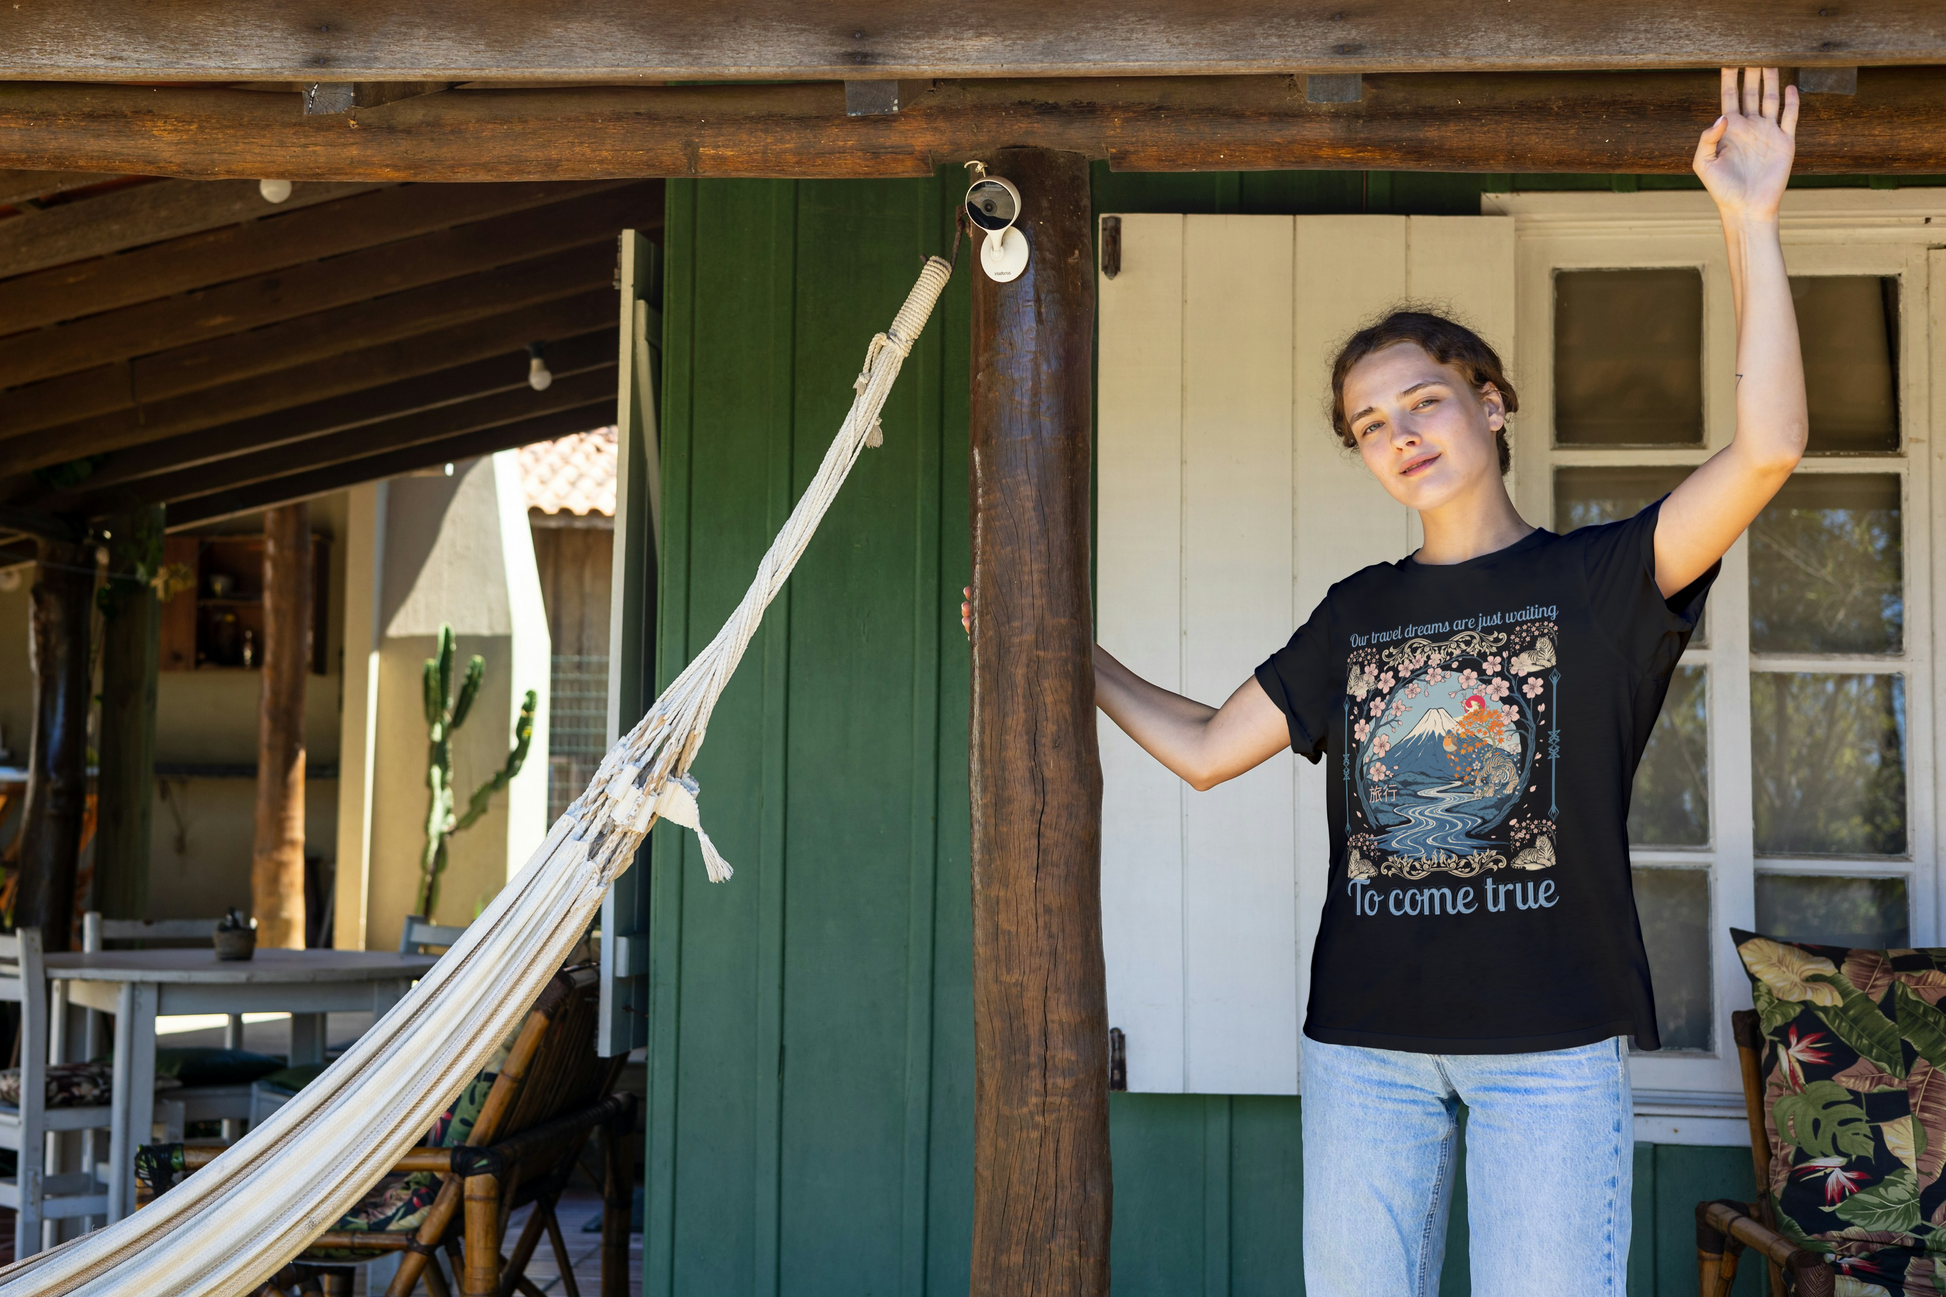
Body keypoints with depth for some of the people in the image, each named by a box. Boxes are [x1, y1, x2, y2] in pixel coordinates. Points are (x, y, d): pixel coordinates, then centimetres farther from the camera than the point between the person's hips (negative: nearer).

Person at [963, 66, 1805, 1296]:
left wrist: (1750, 220, -16)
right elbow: (1207, 748, 16)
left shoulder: (1598, 577, 0)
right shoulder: (1356, 614, 12)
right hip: (1366, 1039, 4)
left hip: (1552, 1041, -3)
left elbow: (1768, 447, -15)